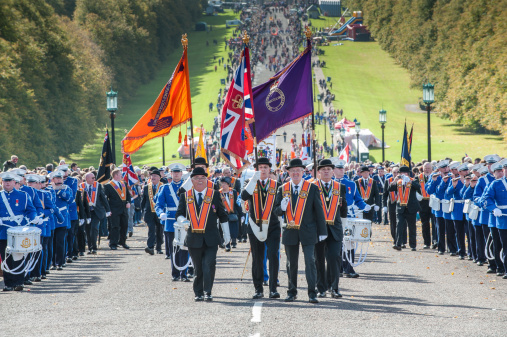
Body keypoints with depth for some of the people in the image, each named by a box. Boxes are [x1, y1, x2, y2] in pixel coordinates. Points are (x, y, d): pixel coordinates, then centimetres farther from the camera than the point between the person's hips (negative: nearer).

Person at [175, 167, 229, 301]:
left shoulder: (214, 195, 4)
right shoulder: (185, 196, 6)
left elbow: (223, 215, 12)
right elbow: (179, 213, 7)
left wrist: (227, 234, 14)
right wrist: (183, 220, -17)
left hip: (211, 238, -1)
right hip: (194, 238, 1)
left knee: (209, 265, -12)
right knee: (198, 268, 7)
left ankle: (207, 293, -6)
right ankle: (198, 293, 18)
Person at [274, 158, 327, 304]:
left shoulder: (312, 188, 1)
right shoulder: (283, 189, 7)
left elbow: (319, 210, 2)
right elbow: (277, 212, 8)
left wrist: (322, 231, 0)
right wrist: (282, 207, -17)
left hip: (308, 231, -2)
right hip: (290, 231, 2)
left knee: (310, 261, -8)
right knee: (291, 263, 8)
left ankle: (312, 293, -5)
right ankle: (292, 292, 19)